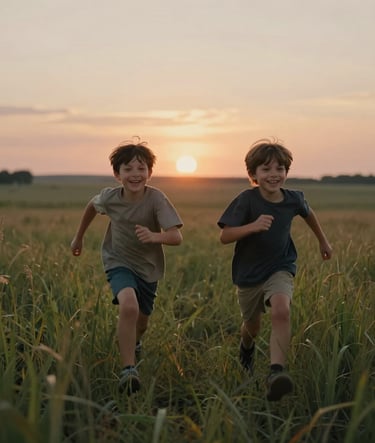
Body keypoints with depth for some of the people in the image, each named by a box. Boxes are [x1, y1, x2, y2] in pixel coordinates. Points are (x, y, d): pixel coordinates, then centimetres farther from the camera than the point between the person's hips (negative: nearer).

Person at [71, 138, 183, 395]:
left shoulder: (156, 198, -25)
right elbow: (92, 206, 9)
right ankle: (129, 370, -22)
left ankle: (134, 343, 55)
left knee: (141, 322, 17)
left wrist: (154, 236, -51)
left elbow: (177, 237, -31)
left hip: (148, 267, 1)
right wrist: (79, 237, 18)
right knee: (129, 306, -30)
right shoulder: (109, 197, -16)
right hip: (119, 261, -1)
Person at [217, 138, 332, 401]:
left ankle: (276, 372, -29)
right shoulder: (247, 200, -19)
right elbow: (224, 236, -23)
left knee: (281, 311, -30)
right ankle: (247, 347, 56)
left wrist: (323, 241, 26)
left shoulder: (293, 199, -8)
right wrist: (253, 226, -38)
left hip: (280, 268, 1)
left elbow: (308, 213, 16)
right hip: (248, 273, 0)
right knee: (252, 326, 19)